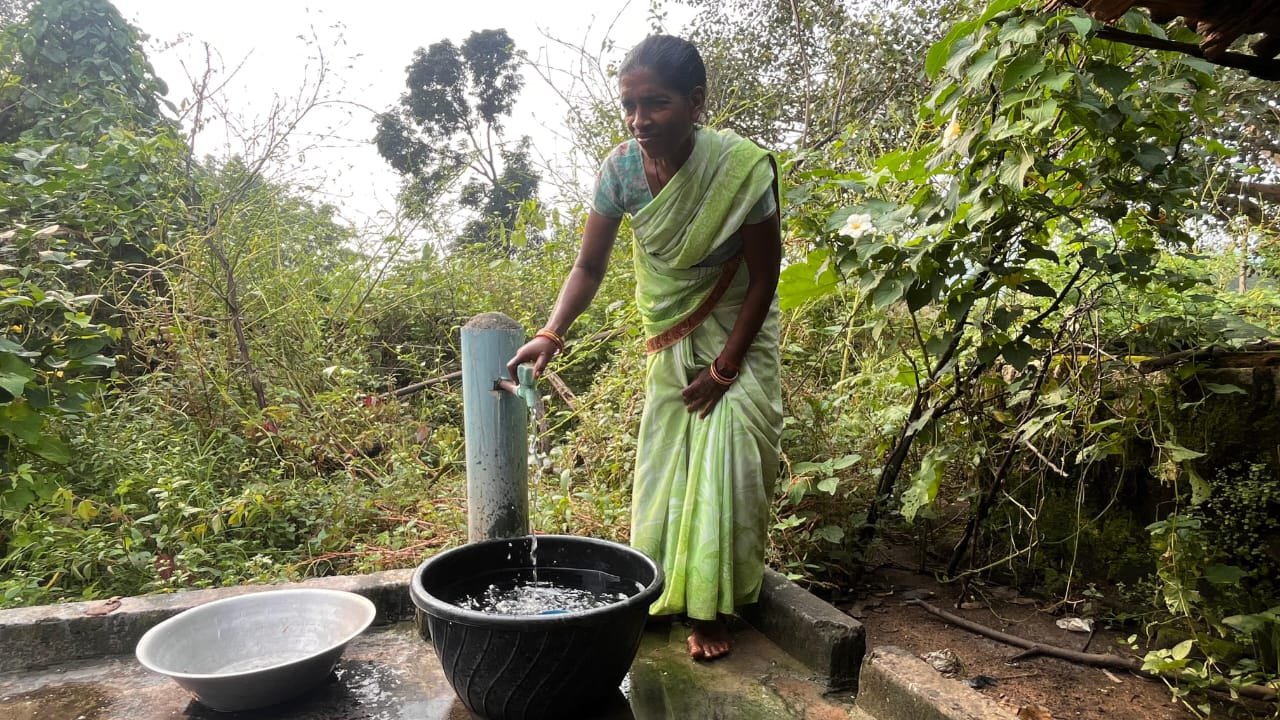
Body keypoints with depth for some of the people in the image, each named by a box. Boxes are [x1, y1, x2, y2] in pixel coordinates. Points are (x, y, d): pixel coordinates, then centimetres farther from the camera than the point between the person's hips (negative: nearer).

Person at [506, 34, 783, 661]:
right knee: (664, 466, 9)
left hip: (737, 334, -3)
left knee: (726, 468, -5)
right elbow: (589, 266, -12)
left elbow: (764, 279, -18)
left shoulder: (742, 168, -27)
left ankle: (712, 610, 12)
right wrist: (552, 333, -29)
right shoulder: (621, 168, -18)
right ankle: (665, 595, 27)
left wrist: (725, 367, -17)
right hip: (669, 339, 4)